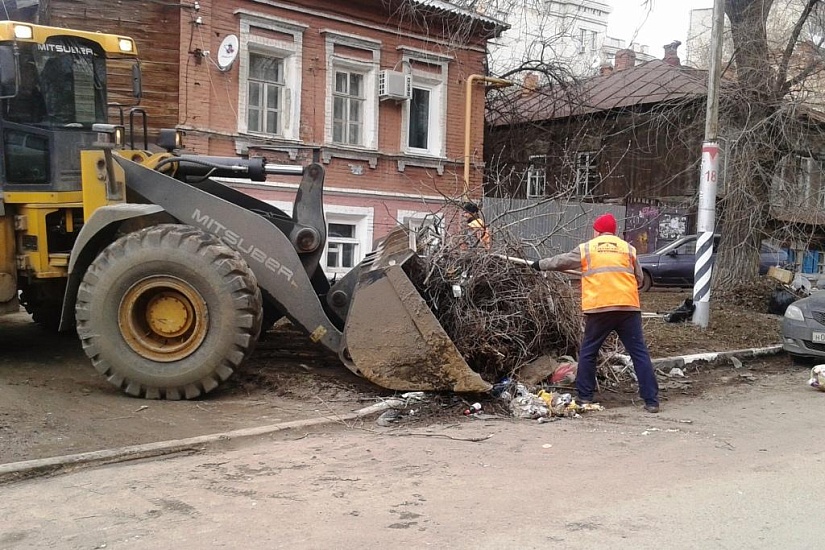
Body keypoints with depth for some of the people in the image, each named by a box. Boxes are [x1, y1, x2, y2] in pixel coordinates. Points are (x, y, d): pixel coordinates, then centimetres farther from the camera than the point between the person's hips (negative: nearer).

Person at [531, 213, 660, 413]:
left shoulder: (586, 248, 10)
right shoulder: (628, 249, 14)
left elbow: (560, 261, 21)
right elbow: (639, 280, 20)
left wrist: (540, 264, 37)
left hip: (599, 308, -1)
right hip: (628, 308, 1)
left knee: (588, 352, 13)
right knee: (639, 353, 4)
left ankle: (585, 396, 17)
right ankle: (651, 400, 2)